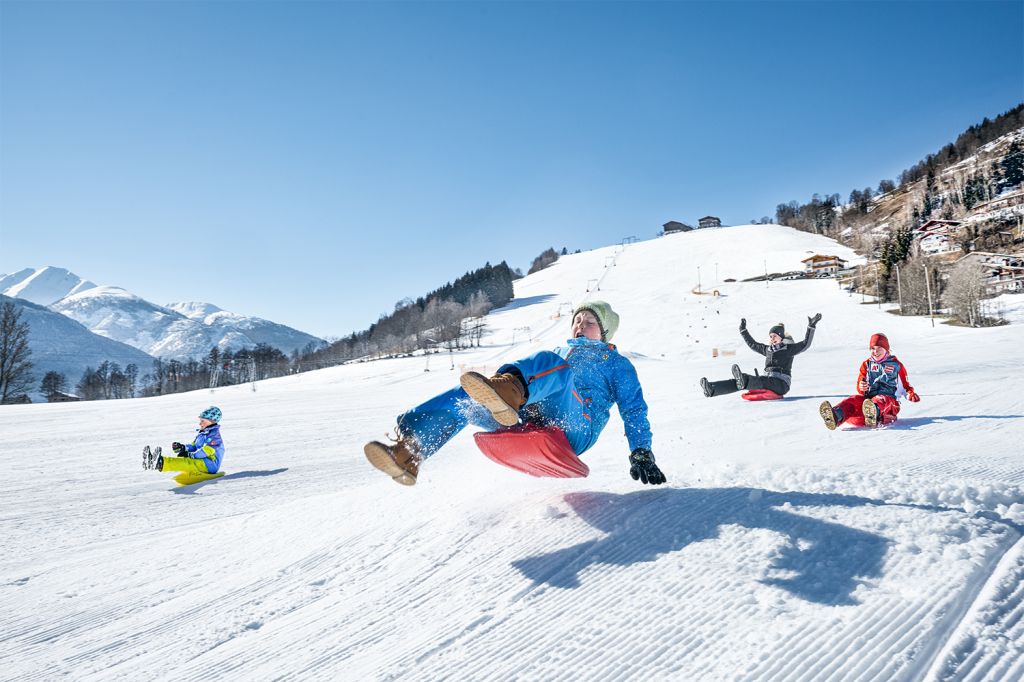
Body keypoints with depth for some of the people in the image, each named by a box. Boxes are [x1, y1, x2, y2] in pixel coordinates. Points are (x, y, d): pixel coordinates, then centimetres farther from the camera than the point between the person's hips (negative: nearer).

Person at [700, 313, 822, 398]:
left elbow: (806, 344, -3)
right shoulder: (768, 349, 22)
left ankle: (743, 382, -73)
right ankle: (711, 389, -39)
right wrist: (743, 331, 34)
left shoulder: (789, 348, 6)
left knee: (762, 381, -39)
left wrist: (811, 327, -9)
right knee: (743, 382, -19)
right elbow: (752, 344, 32)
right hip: (766, 381, 5)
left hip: (781, 384, -5)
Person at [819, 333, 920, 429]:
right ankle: (836, 416, -63)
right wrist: (861, 388, -7)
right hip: (868, 397, 2)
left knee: (881, 400, -40)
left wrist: (911, 393, -3)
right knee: (853, 400, -31)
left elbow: (905, 385, 20)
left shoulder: (896, 365, 15)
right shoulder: (867, 364, 21)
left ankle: (874, 414, -77)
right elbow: (860, 385, 18)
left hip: (889, 399, -2)